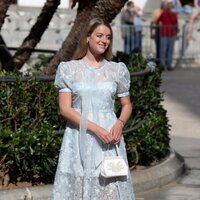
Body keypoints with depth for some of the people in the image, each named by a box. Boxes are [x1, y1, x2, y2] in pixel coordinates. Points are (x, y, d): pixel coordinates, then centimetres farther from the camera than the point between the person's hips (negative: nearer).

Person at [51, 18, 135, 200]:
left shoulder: (117, 70, 8)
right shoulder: (70, 69, 0)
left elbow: (127, 105, 16)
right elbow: (65, 109, -5)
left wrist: (119, 124, -7)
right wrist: (95, 129, -15)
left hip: (109, 137, 2)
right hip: (79, 138, -1)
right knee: (77, 184, -4)